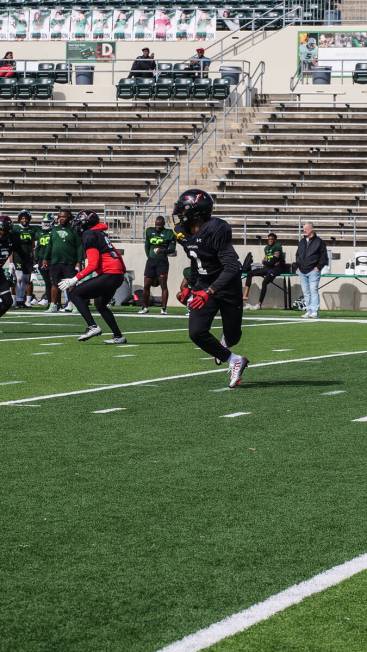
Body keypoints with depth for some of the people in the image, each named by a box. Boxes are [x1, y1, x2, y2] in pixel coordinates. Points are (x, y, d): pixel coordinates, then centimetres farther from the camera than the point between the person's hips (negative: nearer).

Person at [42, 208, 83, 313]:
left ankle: (71, 304, 4)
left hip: (69, 263, -4)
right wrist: (46, 259, 13)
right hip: (55, 262, 4)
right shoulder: (54, 230, 12)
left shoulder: (73, 230, -3)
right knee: (55, 284, 7)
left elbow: (79, 247, -5)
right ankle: (53, 305, 13)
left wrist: (79, 261, -10)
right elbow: (49, 246, 18)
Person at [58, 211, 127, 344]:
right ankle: (118, 336, 28)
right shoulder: (101, 233, 19)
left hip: (108, 275, -9)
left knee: (75, 294, -4)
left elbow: (93, 265, -14)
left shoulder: (89, 235, -7)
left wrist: (75, 279, -13)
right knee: (100, 304, 27)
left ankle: (92, 326, -13)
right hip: (119, 274, 9)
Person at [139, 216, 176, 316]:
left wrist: (162, 251, -21)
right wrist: (149, 256, 12)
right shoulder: (149, 231, 12)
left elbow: (172, 249, -6)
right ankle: (145, 307, 18)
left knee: (163, 285, -6)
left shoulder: (168, 233, -1)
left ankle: (164, 308, -3)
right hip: (151, 261, 4)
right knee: (146, 285, 6)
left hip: (162, 261, -4)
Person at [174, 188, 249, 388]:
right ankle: (234, 361, 4)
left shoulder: (216, 230, -27)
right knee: (196, 332, -13)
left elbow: (231, 268, -32)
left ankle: (225, 342, 46)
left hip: (227, 287, -6)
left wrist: (209, 292, -38)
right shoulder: (183, 233, -3)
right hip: (203, 286, 6)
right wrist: (189, 287, 14)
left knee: (233, 337, 8)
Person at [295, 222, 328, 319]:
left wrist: (318, 267, -8)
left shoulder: (319, 242, -2)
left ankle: (314, 311, -12)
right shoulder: (302, 242, 16)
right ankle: (308, 311, 11)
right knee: (306, 292, 7)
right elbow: (297, 255, 26)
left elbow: (323, 256, -2)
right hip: (302, 271, 6)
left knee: (313, 291, -11)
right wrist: (298, 266, 13)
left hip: (313, 271, -6)